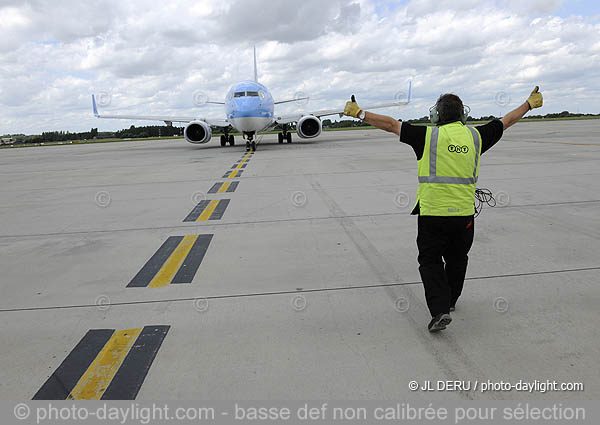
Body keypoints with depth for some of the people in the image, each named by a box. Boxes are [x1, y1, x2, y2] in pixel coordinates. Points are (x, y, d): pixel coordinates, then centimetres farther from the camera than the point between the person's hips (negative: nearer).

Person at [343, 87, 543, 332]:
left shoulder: (428, 136, -5)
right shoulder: (475, 136, 5)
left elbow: (391, 124, -3)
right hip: (464, 213, 4)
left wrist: (358, 113, 5)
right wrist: (530, 103, 39)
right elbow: (507, 121, 21)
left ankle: (439, 310, -4)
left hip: (431, 213, -3)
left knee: (430, 261, 8)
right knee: (457, 259, 22)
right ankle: (450, 300, 40)